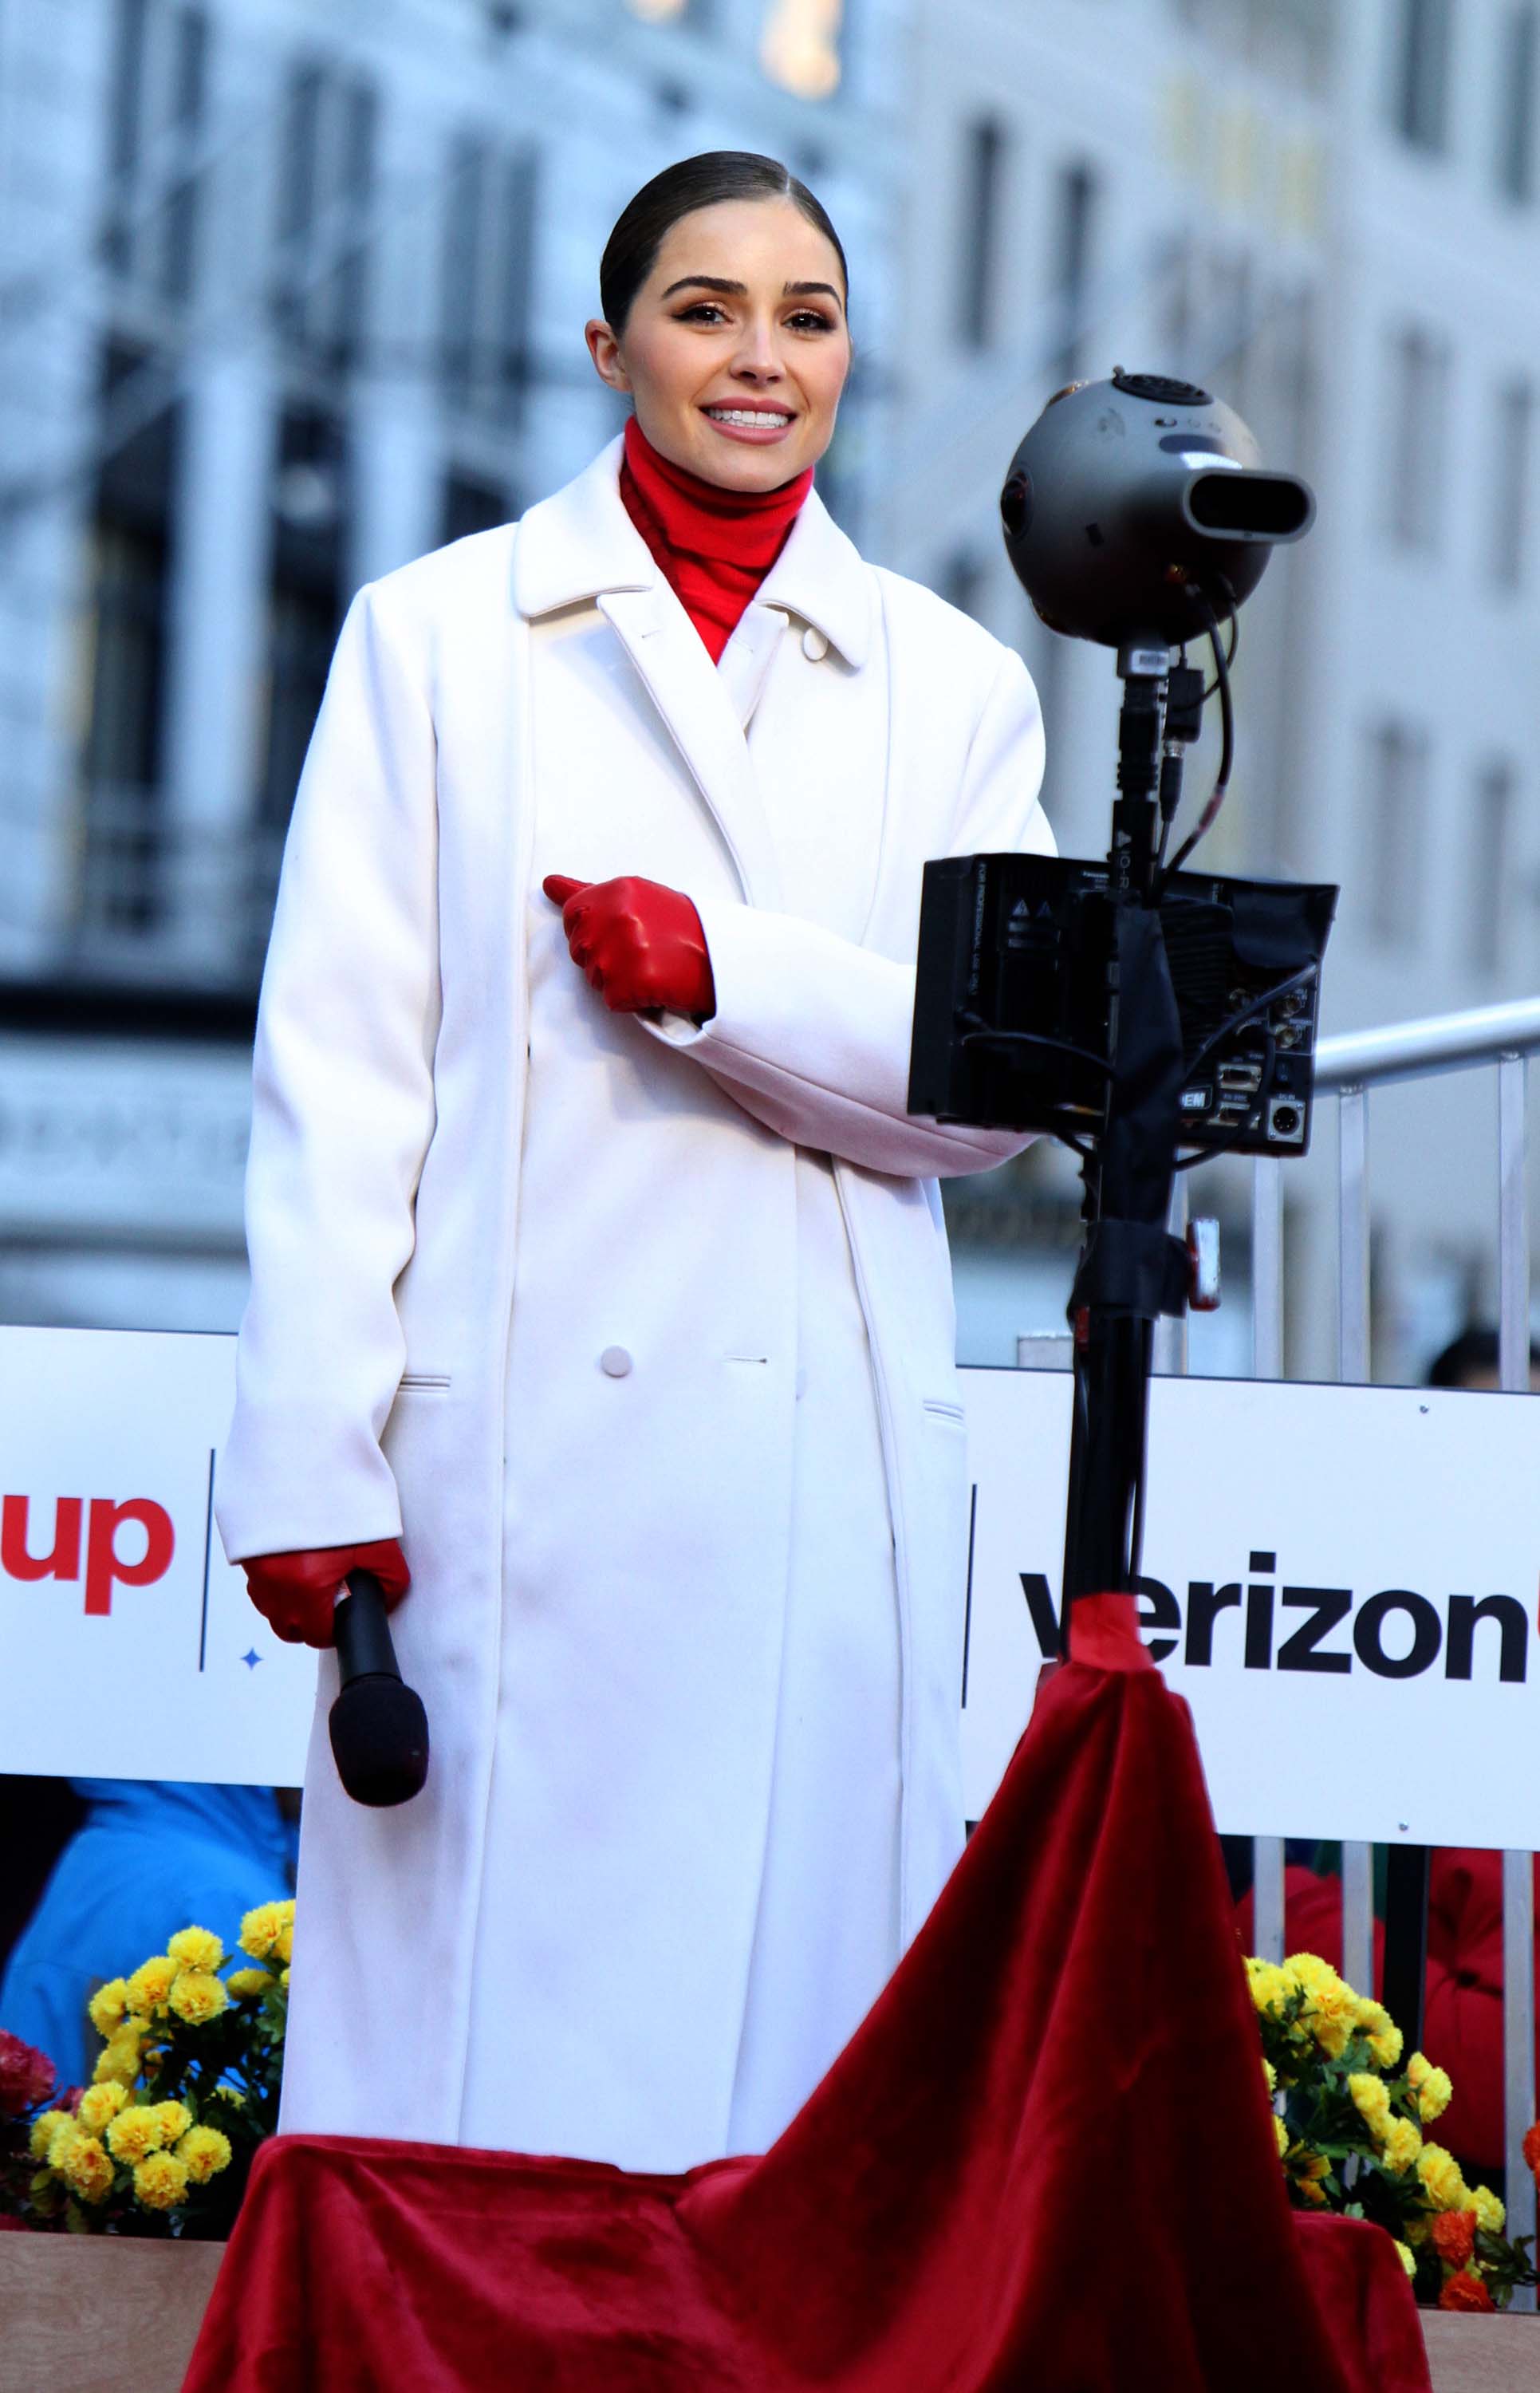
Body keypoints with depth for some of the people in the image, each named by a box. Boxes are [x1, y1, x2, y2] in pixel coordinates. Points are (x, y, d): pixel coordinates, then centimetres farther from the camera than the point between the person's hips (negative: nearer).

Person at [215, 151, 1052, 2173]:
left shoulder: (950, 688, 14)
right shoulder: (438, 636, 10)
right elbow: (340, 1066, 3)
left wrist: (725, 972, -10)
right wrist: (311, 1458, -5)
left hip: (830, 1451, 2)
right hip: (515, 1448, -2)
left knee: (781, 1993, -1)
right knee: (481, 2002, -4)